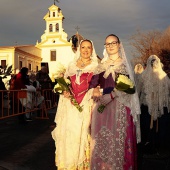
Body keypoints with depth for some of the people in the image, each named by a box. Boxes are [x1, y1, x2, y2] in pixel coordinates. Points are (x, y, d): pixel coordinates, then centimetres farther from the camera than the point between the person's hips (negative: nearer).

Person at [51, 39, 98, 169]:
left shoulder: (95, 66, 5)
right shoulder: (72, 65, 15)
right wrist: (64, 91, -2)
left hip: (86, 106, -3)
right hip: (70, 106, 3)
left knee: (83, 134, -3)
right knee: (69, 134, 4)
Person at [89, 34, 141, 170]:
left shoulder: (125, 64, 5)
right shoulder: (102, 65, 13)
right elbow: (93, 83, 2)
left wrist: (110, 96, -18)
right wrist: (96, 89, -19)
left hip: (120, 106, -3)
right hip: (102, 106, 3)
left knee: (119, 139, -2)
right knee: (102, 139, 5)